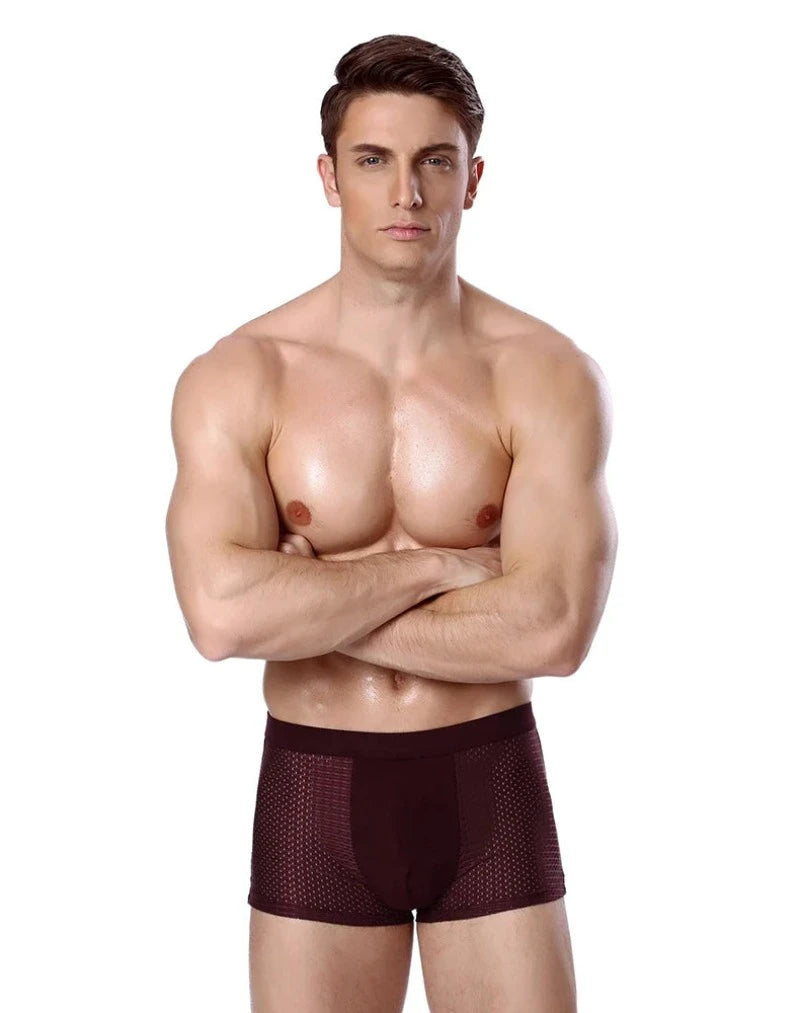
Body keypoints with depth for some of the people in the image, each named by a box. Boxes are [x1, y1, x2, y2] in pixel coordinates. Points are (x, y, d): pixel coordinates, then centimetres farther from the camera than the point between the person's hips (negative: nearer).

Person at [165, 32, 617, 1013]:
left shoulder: (549, 375, -8)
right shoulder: (233, 379, -8)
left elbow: (553, 628, -19)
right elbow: (222, 614, -21)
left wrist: (306, 605, -16)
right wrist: (433, 564, -16)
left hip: (490, 787, 0)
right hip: (314, 794, 0)